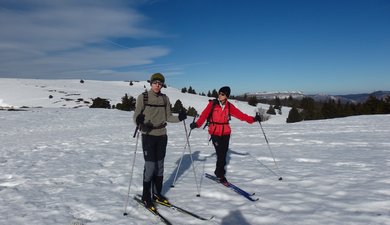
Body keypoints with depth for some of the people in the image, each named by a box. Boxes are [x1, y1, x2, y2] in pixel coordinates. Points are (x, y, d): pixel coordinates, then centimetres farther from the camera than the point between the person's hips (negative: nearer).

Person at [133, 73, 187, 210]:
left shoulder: (165, 98, 7)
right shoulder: (143, 97, -5)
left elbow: (168, 117, 8)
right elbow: (136, 116, -9)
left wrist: (179, 118, -10)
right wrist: (139, 122, -31)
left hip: (162, 135, 5)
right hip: (148, 135, -4)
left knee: (160, 165, 11)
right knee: (150, 166, -6)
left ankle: (157, 193, 26)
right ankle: (146, 197, 10)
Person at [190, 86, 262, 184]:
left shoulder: (229, 106, 3)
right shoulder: (212, 104, -5)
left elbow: (240, 114, 1)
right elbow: (204, 114, -14)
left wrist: (253, 119, -7)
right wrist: (197, 124, -29)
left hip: (226, 133, 3)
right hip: (215, 133, -3)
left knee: (223, 153, 7)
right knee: (220, 154, -7)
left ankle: (219, 172, 27)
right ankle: (220, 175, 12)